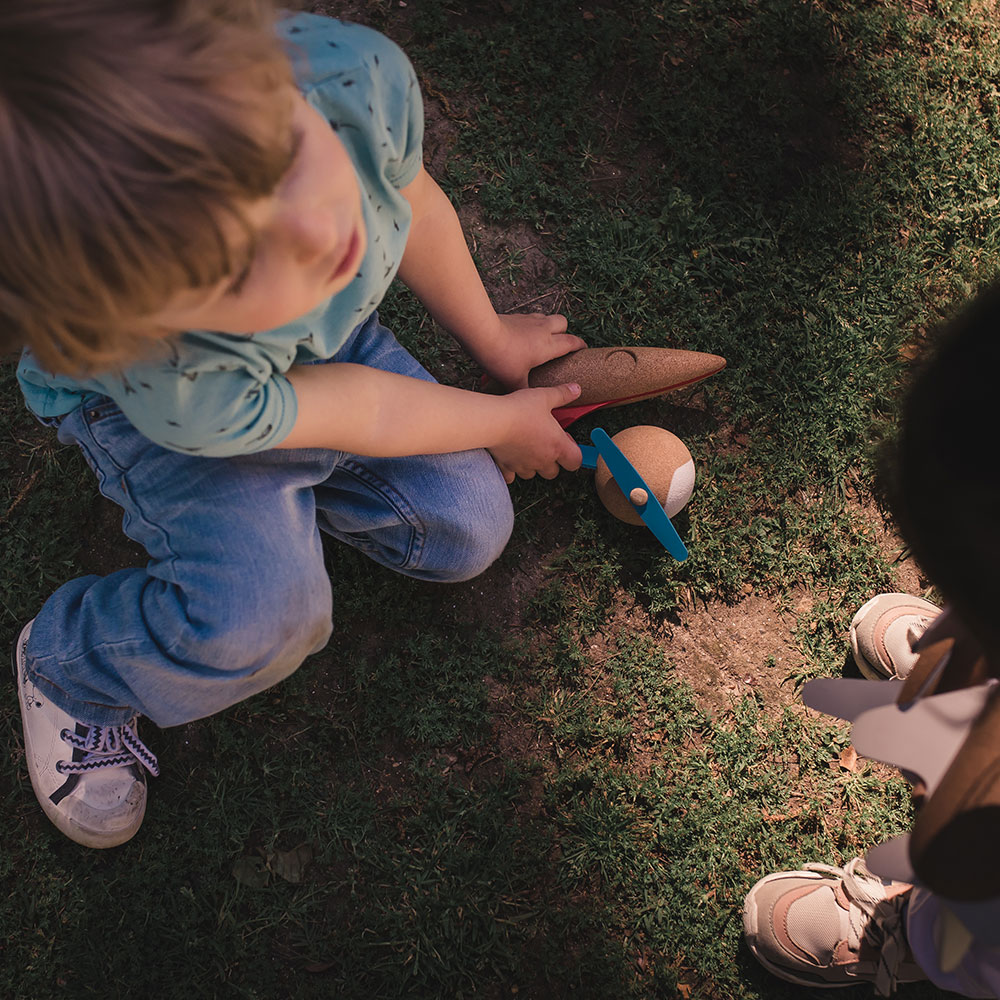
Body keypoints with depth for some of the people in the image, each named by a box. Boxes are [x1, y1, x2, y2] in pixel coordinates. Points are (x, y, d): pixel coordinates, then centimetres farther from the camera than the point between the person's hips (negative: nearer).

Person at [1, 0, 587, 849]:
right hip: (133, 409, -4)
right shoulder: (176, 385, -45)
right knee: (259, 617, -26)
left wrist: (489, 338, 5)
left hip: (324, 336, 5)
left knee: (468, 532, -4)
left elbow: (414, 204, -13)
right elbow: (348, 411, -23)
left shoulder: (355, 74, -38)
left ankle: (289, 487, 18)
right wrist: (504, 421, -5)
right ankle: (68, 667, 5)